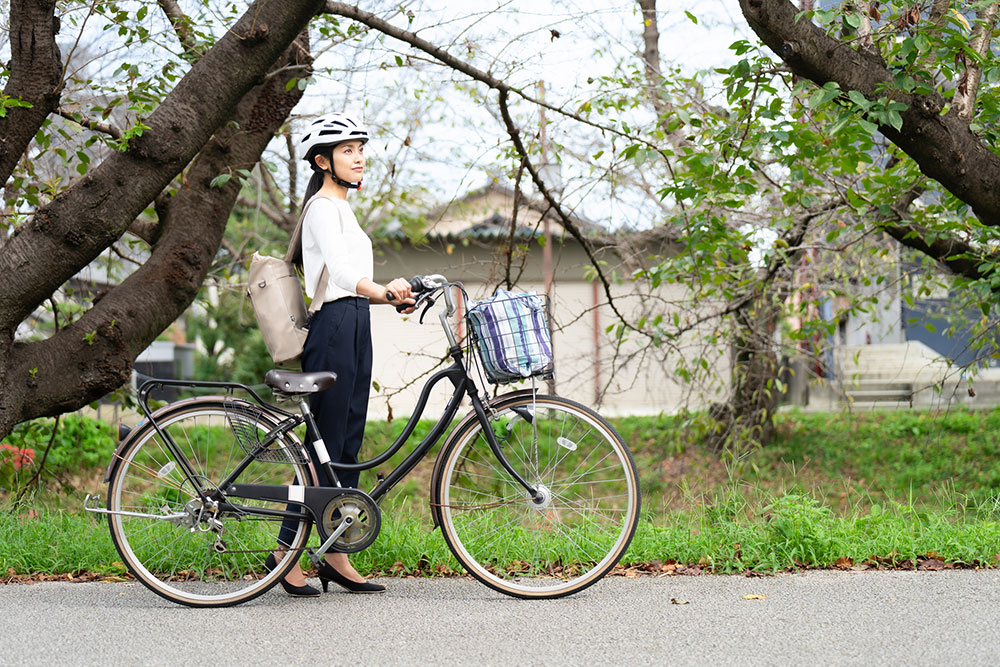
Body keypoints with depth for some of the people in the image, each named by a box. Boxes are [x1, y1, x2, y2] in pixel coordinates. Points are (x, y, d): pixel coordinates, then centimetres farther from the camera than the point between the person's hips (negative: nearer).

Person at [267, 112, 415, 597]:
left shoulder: (342, 208, 20)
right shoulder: (323, 207, -10)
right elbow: (339, 269, -27)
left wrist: (395, 298, 7)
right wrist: (385, 291, -42)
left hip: (355, 326, 10)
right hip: (332, 327, -10)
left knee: (348, 445, 9)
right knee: (325, 446, -8)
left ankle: (336, 556, 12)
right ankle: (286, 550, -1)